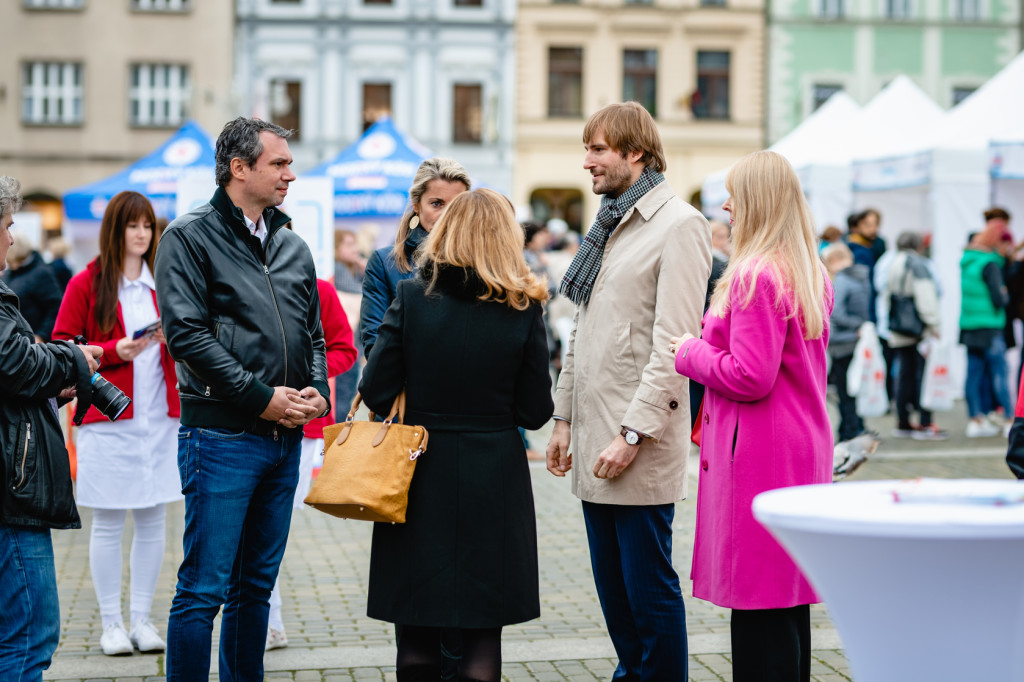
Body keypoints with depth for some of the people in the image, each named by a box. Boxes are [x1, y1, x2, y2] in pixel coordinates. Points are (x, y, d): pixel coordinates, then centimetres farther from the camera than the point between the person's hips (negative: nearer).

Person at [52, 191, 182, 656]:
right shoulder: (86, 284, 0)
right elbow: (62, 349, -2)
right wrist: (114, 351, -15)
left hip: (160, 420, 4)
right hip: (109, 420, -4)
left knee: (152, 521, 5)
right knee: (108, 524, 1)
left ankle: (142, 618, 14)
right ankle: (111, 623, 10)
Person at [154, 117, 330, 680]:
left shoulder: (292, 247, 16)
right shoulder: (189, 237, -4)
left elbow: (313, 334, 21)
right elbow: (186, 333, -13)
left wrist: (317, 390, 0)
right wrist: (261, 396, -15)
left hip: (285, 438, 7)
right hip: (221, 435, -6)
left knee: (256, 585, 13)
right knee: (203, 588, -6)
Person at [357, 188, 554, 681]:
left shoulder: (412, 298, -7)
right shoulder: (523, 308, -6)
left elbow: (376, 392, -7)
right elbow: (535, 412, -3)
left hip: (421, 475, 0)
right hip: (494, 476, 0)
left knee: (416, 627, 10)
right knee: (483, 622, 7)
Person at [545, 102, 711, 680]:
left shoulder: (679, 226, -9)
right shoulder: (610, 224, 18)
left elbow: (673, 345, -16)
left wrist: (633, 434, -20)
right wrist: (566, 416, 16)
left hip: (638, 444, -8)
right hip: (595, 437, 8)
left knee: (649, 589, -2)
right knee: (613, 588, 14)